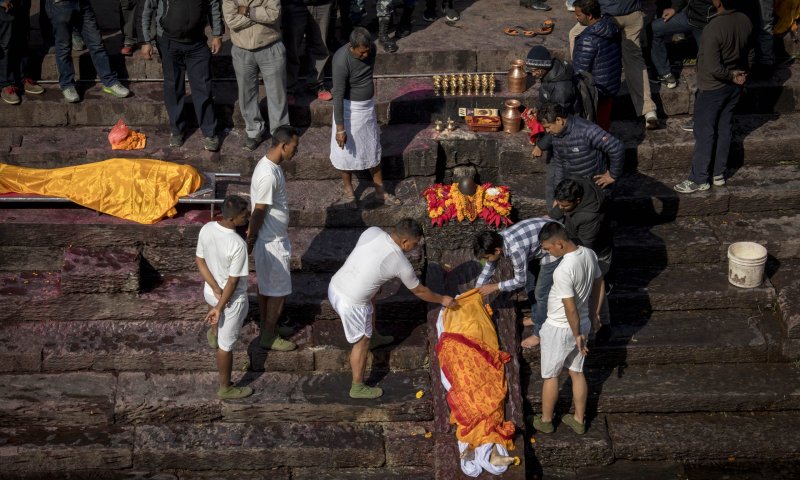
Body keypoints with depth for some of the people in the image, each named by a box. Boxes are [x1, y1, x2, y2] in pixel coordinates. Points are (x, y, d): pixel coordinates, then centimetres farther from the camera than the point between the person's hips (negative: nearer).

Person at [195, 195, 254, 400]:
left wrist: (216, 289, -6)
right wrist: (220, 309, -15)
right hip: (233, 300, -6)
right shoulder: (238, 245, -34)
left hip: (210, 292, 6)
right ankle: (225, 388, 30)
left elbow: (200, 260, -5)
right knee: (226, 345, 12)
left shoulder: (206, 229, -16)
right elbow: (233, 282, -27)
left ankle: (214, 331, 69)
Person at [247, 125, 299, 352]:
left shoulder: (271, 164, 3)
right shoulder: (268, 175, -30)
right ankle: (269, 337, 16)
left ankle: (267, 328, 35)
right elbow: (259, 211, -23)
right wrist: (251, 240, -14)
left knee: (266, 286, 21)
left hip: (274, 237, 10)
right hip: (272, 242, -10)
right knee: (278, 290, 3)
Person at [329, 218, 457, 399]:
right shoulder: (402, 264, -14)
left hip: (334, 287, 7)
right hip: (351, 303, -7)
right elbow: (419, 291, 2)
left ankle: (373, 337, 58)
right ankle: (358, 387, 30)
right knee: (361, 343, 15)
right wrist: (442, 300, 19)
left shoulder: (372, 231, -3)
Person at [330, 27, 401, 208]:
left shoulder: (371, 49, -9)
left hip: (368, 106, 6)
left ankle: (380, 191, 30)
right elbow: (338, 95, -26)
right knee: (347, 151, 10)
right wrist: (340, 128, -24)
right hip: (349, 109, -6)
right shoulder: (341, 61, -29)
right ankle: (348, 191, 30)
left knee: (373, 149, 17)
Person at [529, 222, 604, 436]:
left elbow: (570, 309, -28)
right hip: (583, 323, 8)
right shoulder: (589, 254, -7)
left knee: (550, 375, 14)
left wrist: (577, 335, -15)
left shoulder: (563, 270, -33)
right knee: (577, 372, 21)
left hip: (560, 329, -7)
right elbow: (599, 285, 7)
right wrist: (594, 314, 19)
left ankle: (545, 421, 32)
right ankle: (579, 420, 35)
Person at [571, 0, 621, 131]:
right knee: (603, 125, 22)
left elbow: (581, 72, -22)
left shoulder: (588, 39, -29)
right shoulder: (611, 26, -4)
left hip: (593, 91, -8)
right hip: (612, 85, 8)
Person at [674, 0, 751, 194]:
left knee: (704, 133, 5)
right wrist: (738, 74, 9)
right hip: (734, 86, 7)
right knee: (725, 129, 18)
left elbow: (713, 68, -28)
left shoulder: (714, 28, -29)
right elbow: (747, 52, 6)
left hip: (712, 88, -7)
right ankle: (719, 173, 29)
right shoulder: (745, 21, -7)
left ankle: (699, 179, 14)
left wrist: (731, 75, -13)